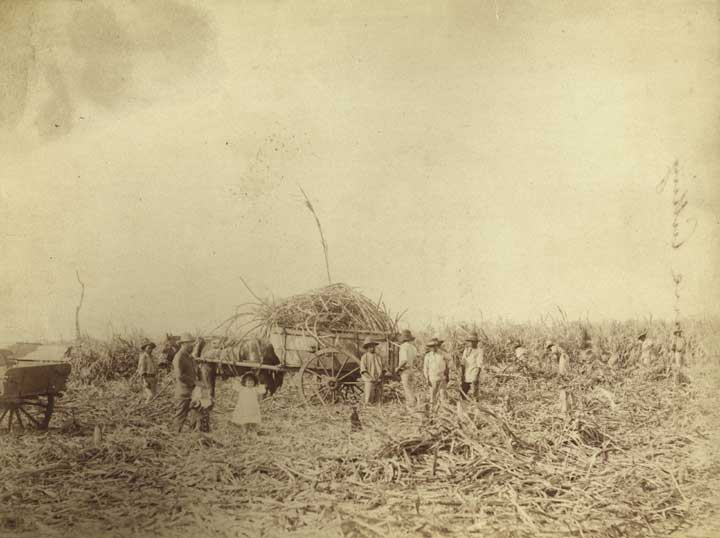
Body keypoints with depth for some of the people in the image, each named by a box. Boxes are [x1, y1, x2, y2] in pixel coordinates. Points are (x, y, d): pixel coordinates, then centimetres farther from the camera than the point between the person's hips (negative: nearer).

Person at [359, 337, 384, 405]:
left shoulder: (378, 357, 12)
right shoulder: (364, 357, -1)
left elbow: (382, 369, 12)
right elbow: (363, 371, -7)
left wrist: (379, 378, -6)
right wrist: (371, 378, -15)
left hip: (379, 382, 4)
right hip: (369, 381, -4)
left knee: (378, 401, 4)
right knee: (369, 401, -6)